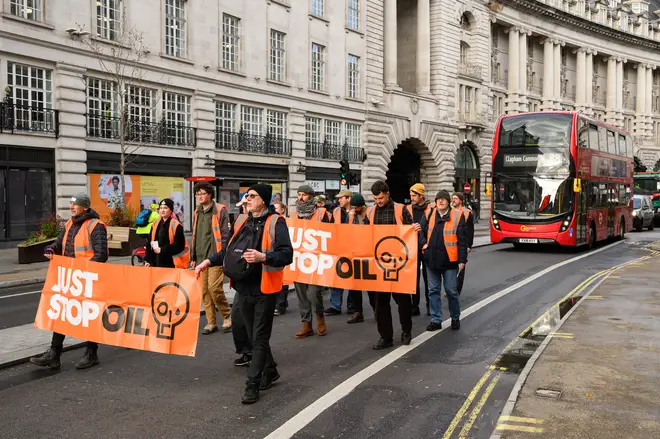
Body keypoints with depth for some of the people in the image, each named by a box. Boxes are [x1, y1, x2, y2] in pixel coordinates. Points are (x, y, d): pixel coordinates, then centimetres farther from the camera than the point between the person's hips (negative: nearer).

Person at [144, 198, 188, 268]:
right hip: (157, 262, 6)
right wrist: (148, 260, 11)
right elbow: (150, 244, 16)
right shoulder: (155, 224, 12)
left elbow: (179, 246, -13)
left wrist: (162, 250, -16)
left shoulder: (176, 225, -8)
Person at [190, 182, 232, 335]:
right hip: (201, 258, 7)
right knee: (204, 291, 6)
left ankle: (227, 315, 9)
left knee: (214, 288, -13)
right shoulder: (197, 212, 15)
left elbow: (225, 234, -9)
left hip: (215, 257, -7)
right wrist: (193, 256, 16)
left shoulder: (220, 210, -6)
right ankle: (211, 322, 15)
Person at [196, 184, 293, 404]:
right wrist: (209, 262, 9)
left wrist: (263, 257, -32)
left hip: (264, 289, -6)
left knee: (260, 338, 2)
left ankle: (252, 385, 9)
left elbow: (287, 254, -19)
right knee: (254, 336, 17)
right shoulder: (242, 220, 8)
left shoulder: (276, 222, -11)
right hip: (243, 288, 6)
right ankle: (270, 371, 36)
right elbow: (229, 250, 18)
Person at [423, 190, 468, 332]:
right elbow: (422, 231, 20)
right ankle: (436, 320, 17)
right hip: (432, 260, 4)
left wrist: (462, 260, -9)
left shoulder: (457, 215, -5)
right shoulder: (430, 214, 6)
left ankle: (455, 318, 23)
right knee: (433, 291, 9)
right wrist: (424, 243, 3)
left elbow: (462, 240, -6)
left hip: (449, 260, -4)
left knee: (451, 291, 4)